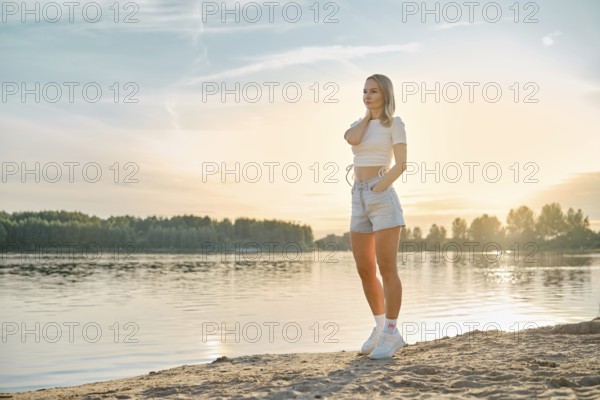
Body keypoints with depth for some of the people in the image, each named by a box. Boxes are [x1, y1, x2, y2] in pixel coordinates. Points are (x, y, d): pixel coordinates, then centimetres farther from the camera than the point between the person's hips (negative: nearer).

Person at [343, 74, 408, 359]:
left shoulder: (395, 123, 2)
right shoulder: (359, 125, 20)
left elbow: (401, 164, -6)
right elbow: (351, 140, -5)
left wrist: (376, 190, -12)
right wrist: (368, 115, 9)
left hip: (384, 199, -7)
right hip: (360, 203, 7)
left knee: (386, 269, -7)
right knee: (364, 270, 6)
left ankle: (391, 334, 1)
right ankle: (381, 328, 20)